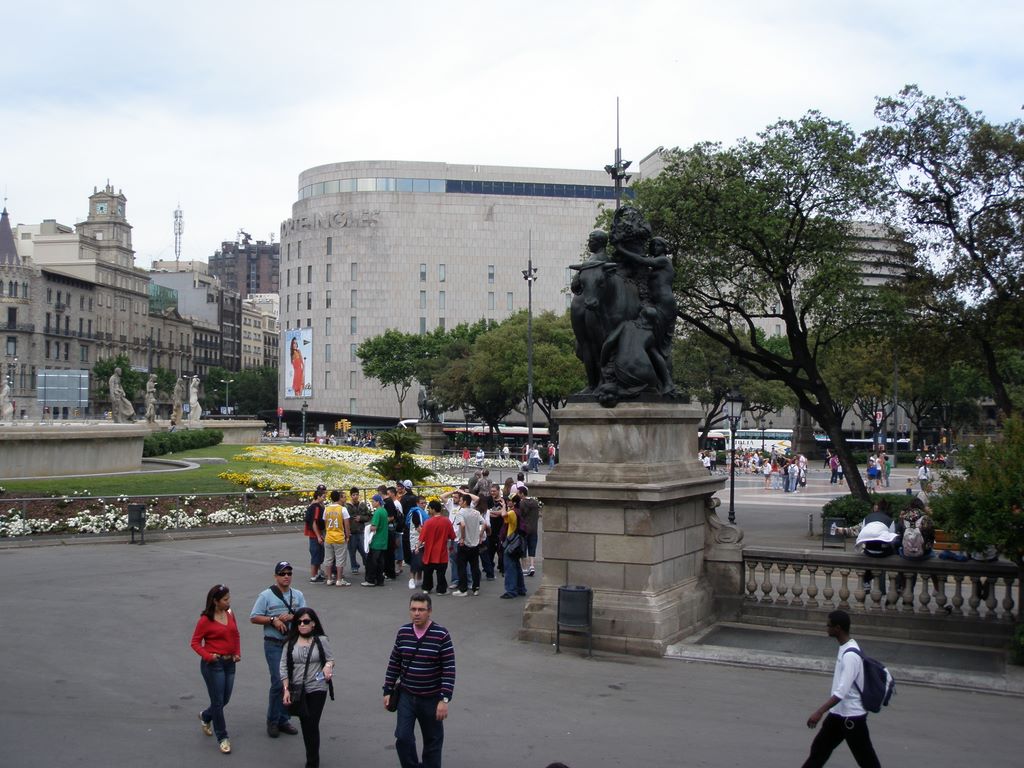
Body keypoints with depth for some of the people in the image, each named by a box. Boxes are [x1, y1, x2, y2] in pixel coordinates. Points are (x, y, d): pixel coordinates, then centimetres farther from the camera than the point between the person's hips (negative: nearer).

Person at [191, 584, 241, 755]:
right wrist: (207, 656, -22)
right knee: (218, 701, 0)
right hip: (213, 664, -6)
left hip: (230, 663, 6)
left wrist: (238, 653, 2)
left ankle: (205, 716, 44)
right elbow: (195, 642, -8)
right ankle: (222, 738, 13)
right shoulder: (205, 619, -13)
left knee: (225, 699, 14)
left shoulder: (230, 614, 5)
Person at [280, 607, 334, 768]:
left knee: (312, 725, -4)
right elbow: (283, 666, 2)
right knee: (304, 724, 11)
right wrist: (286, 689, -4)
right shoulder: (291, 643, 0)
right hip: (298, 690, 3)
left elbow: (331, 658, 5)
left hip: (317, 689, -3)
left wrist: (328, 665, -19)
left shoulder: (321, 640, -4)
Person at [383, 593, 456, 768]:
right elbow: (394, 663, 8)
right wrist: (388, 691, 7)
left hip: (432, 699, -3)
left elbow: (449, 670, -14)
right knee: (403, 738, -2)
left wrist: (444, 699, -18)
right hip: (406, 696, 3)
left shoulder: (441, 635, -14)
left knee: (432, 741, 10)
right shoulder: (403, 632, -2)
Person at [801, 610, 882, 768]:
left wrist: (820, 712, -35)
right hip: (839, 713, 9)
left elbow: (842, 691, -32)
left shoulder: (850, 655, -26)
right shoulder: (845, 648, 4)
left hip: (852, 715, -9)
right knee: (819, 748, 15)